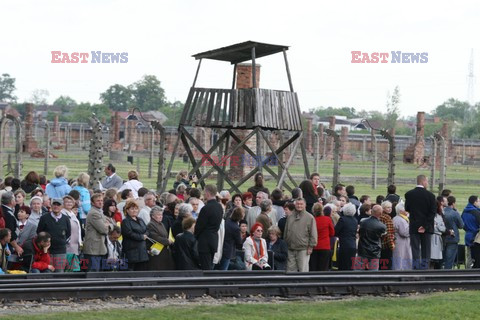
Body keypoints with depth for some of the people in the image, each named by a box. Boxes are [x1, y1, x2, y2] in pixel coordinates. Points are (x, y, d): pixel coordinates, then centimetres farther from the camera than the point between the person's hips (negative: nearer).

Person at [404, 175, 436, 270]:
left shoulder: (409, 194, -2)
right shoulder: (430, 195, -6)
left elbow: (407, 209, 3)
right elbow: (433, 212, -10)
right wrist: (425, 226, -9)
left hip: (413, 226, 1)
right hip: (426, 226, -1)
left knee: (415, 250, 3)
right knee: (425, 251, 8)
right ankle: (424, 268, 7)